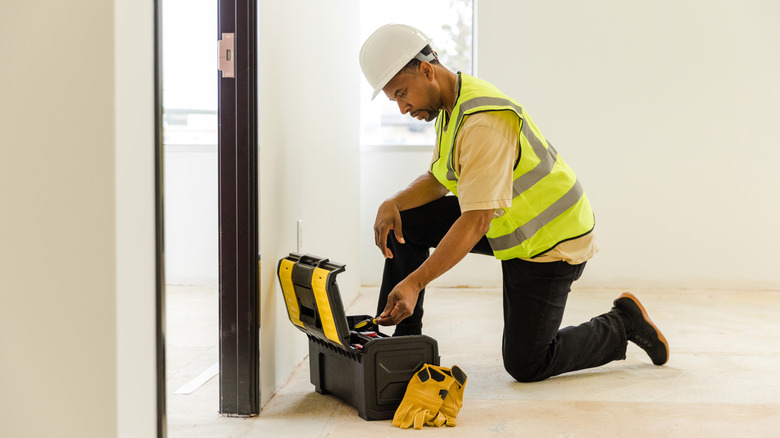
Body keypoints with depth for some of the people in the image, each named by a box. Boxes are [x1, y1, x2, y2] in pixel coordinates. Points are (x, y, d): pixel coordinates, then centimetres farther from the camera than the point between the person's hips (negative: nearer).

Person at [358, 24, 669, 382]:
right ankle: (400, 339, 7)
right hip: (507, 223, 9)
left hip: (550, 240, -9)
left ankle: (623, 323, 15)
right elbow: (437, 180, 9)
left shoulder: (485, 123, -31)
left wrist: (414, 283, -41)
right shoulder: (451, 106, 0)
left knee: (526, 366, -3)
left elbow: (476, 222, -36)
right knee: (405, 221, -2)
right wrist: (392, 204, -12)